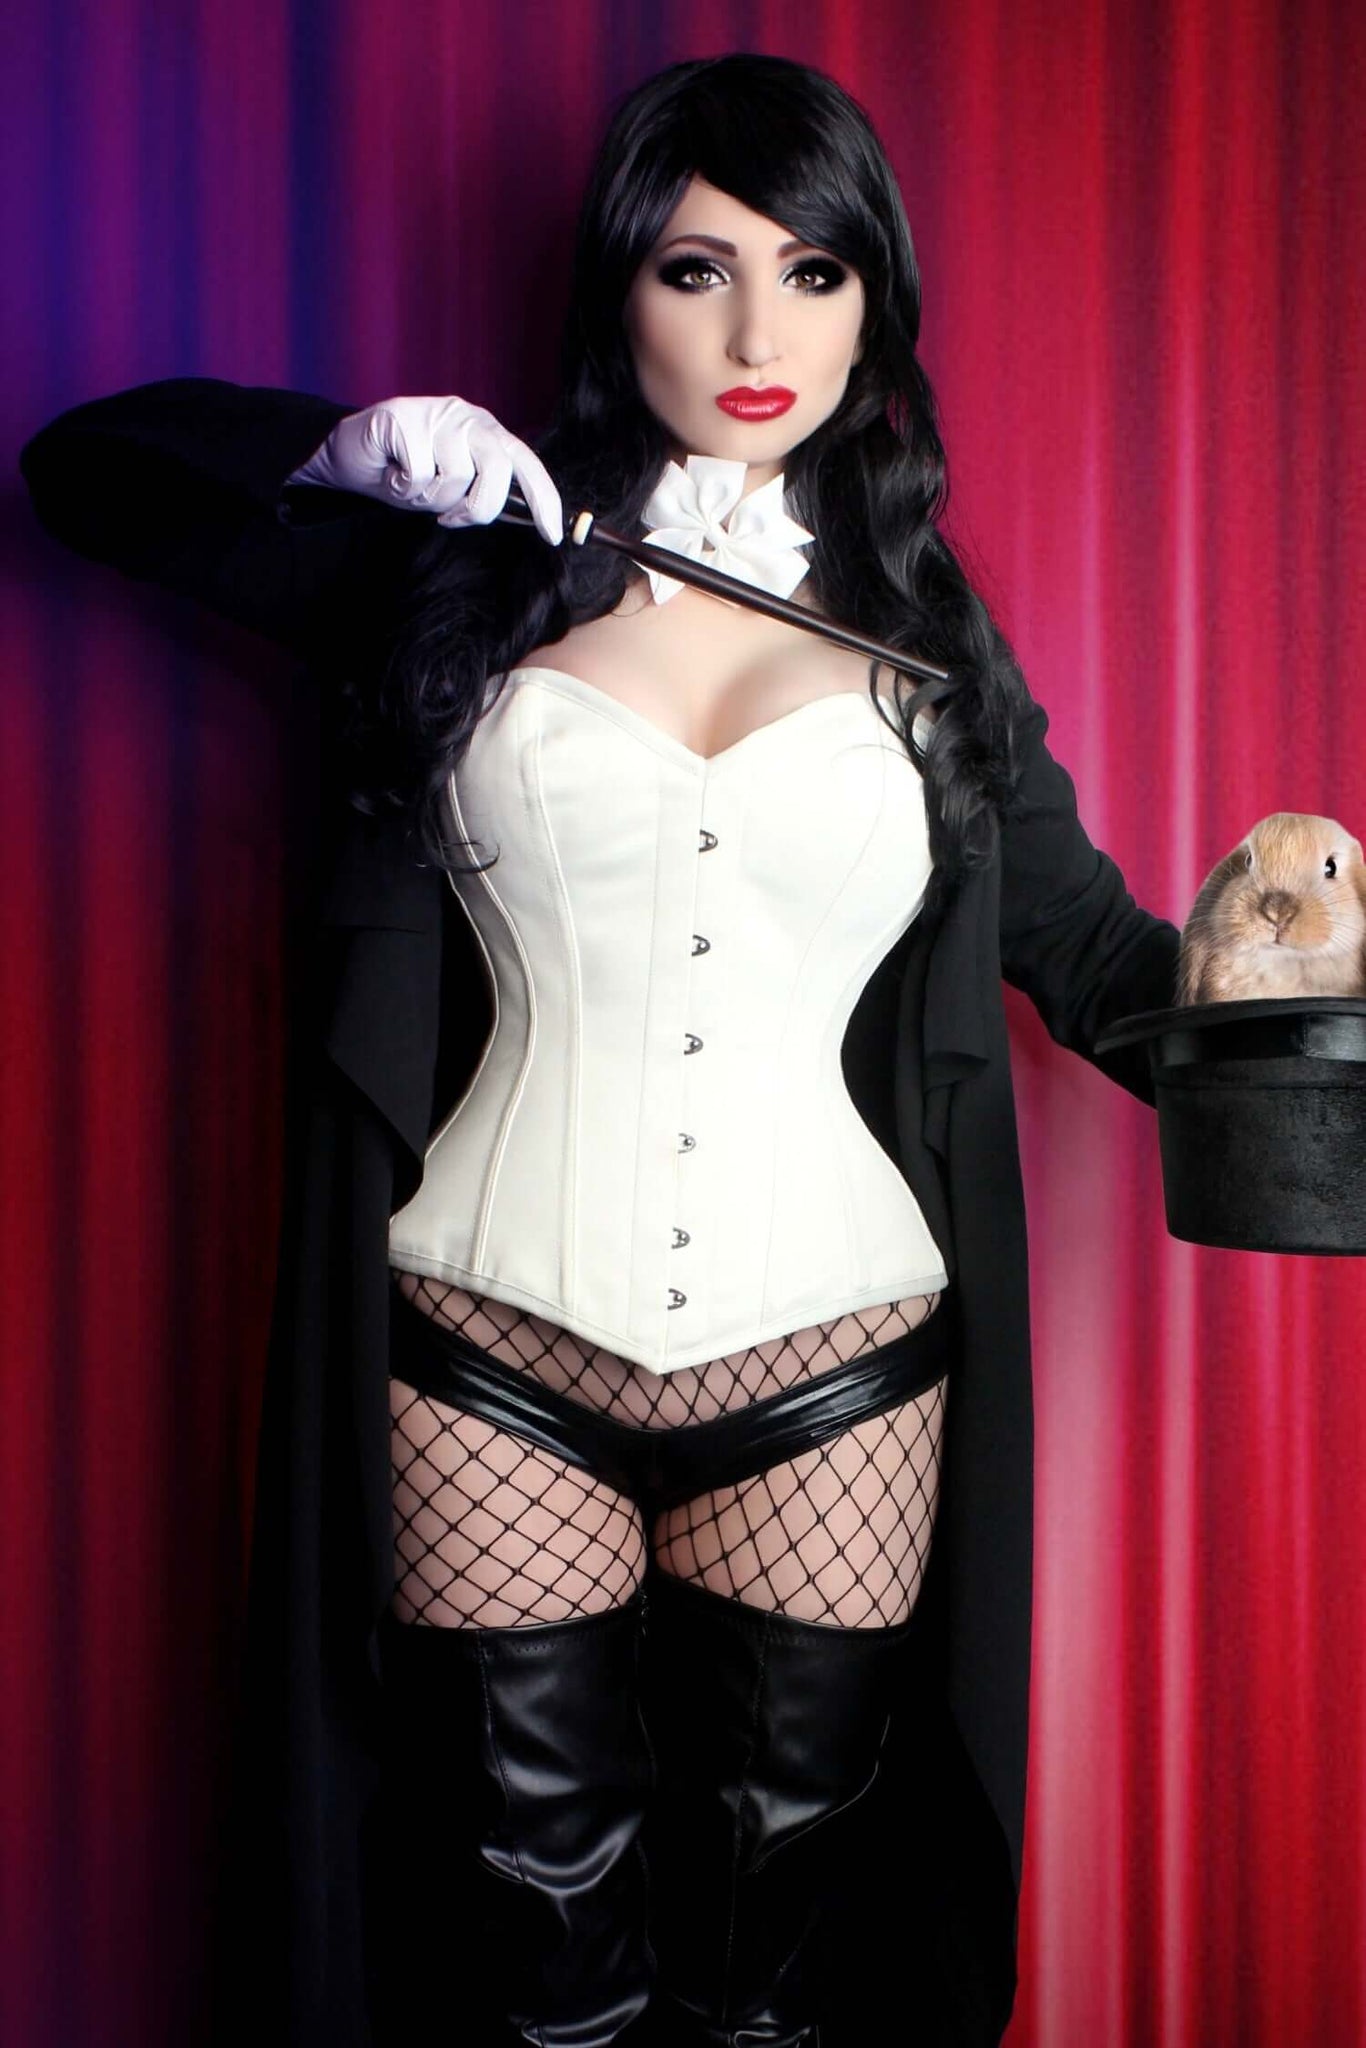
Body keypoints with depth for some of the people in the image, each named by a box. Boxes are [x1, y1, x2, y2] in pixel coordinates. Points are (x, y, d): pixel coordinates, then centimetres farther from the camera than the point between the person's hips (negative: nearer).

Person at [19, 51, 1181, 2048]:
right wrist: (351, 446, -6)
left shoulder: (924, 635, 8)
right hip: (492, 1360, -1)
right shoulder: (471, 571, 5)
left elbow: (1085, 940, 8)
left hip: (832, 1372, 1)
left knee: (798, 1882, 15)